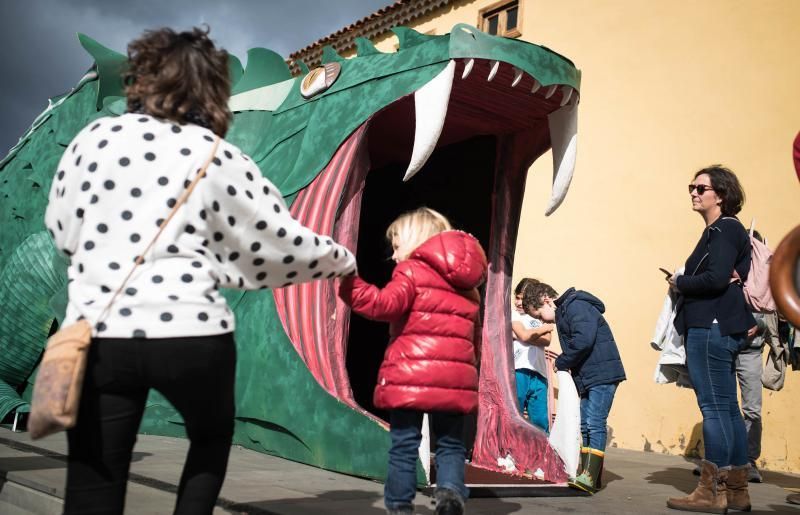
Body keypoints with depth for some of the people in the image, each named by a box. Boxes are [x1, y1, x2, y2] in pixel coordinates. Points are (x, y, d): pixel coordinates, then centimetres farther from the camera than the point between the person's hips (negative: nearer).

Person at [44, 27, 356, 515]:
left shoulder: (95, 137, 6)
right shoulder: (221, 159, 2)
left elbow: (62, 229, 14)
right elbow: (283, 241, 6)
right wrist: (342, 259, 23)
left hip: (98, 333, 2)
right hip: (192, 333, -1)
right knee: (213, 437, 28)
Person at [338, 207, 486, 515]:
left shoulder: (412, 270, 0)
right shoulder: (466, 284, 20)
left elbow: (385, 305, -16)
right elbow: (475, 335, 23)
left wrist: (349, 283, -13)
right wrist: (470, 368, 29)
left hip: (411, 376, -5)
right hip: (455, 378, 5)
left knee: (404, 444, 4)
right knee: (450, 443, 13)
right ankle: (451, 488, -9)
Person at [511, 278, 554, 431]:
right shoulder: (512, 314, 10)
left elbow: (546, 341, 2)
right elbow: (523, 334, -6)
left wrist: (518, 336, -6)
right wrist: (548, 327, 5)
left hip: (538, 373, 4)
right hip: (518, 371, -4)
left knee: (541, 421, 2)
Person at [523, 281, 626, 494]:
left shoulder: (576, 306, -13)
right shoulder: (563, 313, 19)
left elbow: (584, 339, -25)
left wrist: (561, 363, -13)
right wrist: (565, 362, 2)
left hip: (602, 375, -11)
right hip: (588, 378, 11)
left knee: (595, 423, -14)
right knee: (586, 426, 11)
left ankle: (590, 478, -15)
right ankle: (587, 476, 15)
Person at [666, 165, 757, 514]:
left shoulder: (724, 230, -10)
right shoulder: (719, 231, 19)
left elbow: (715, 279, -21)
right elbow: (741, 275, 21)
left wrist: (678, 283, -7)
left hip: (710, 329, -10)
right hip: (720, 328, 10)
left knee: (714, 407, -7)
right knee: (727, 408, 11)